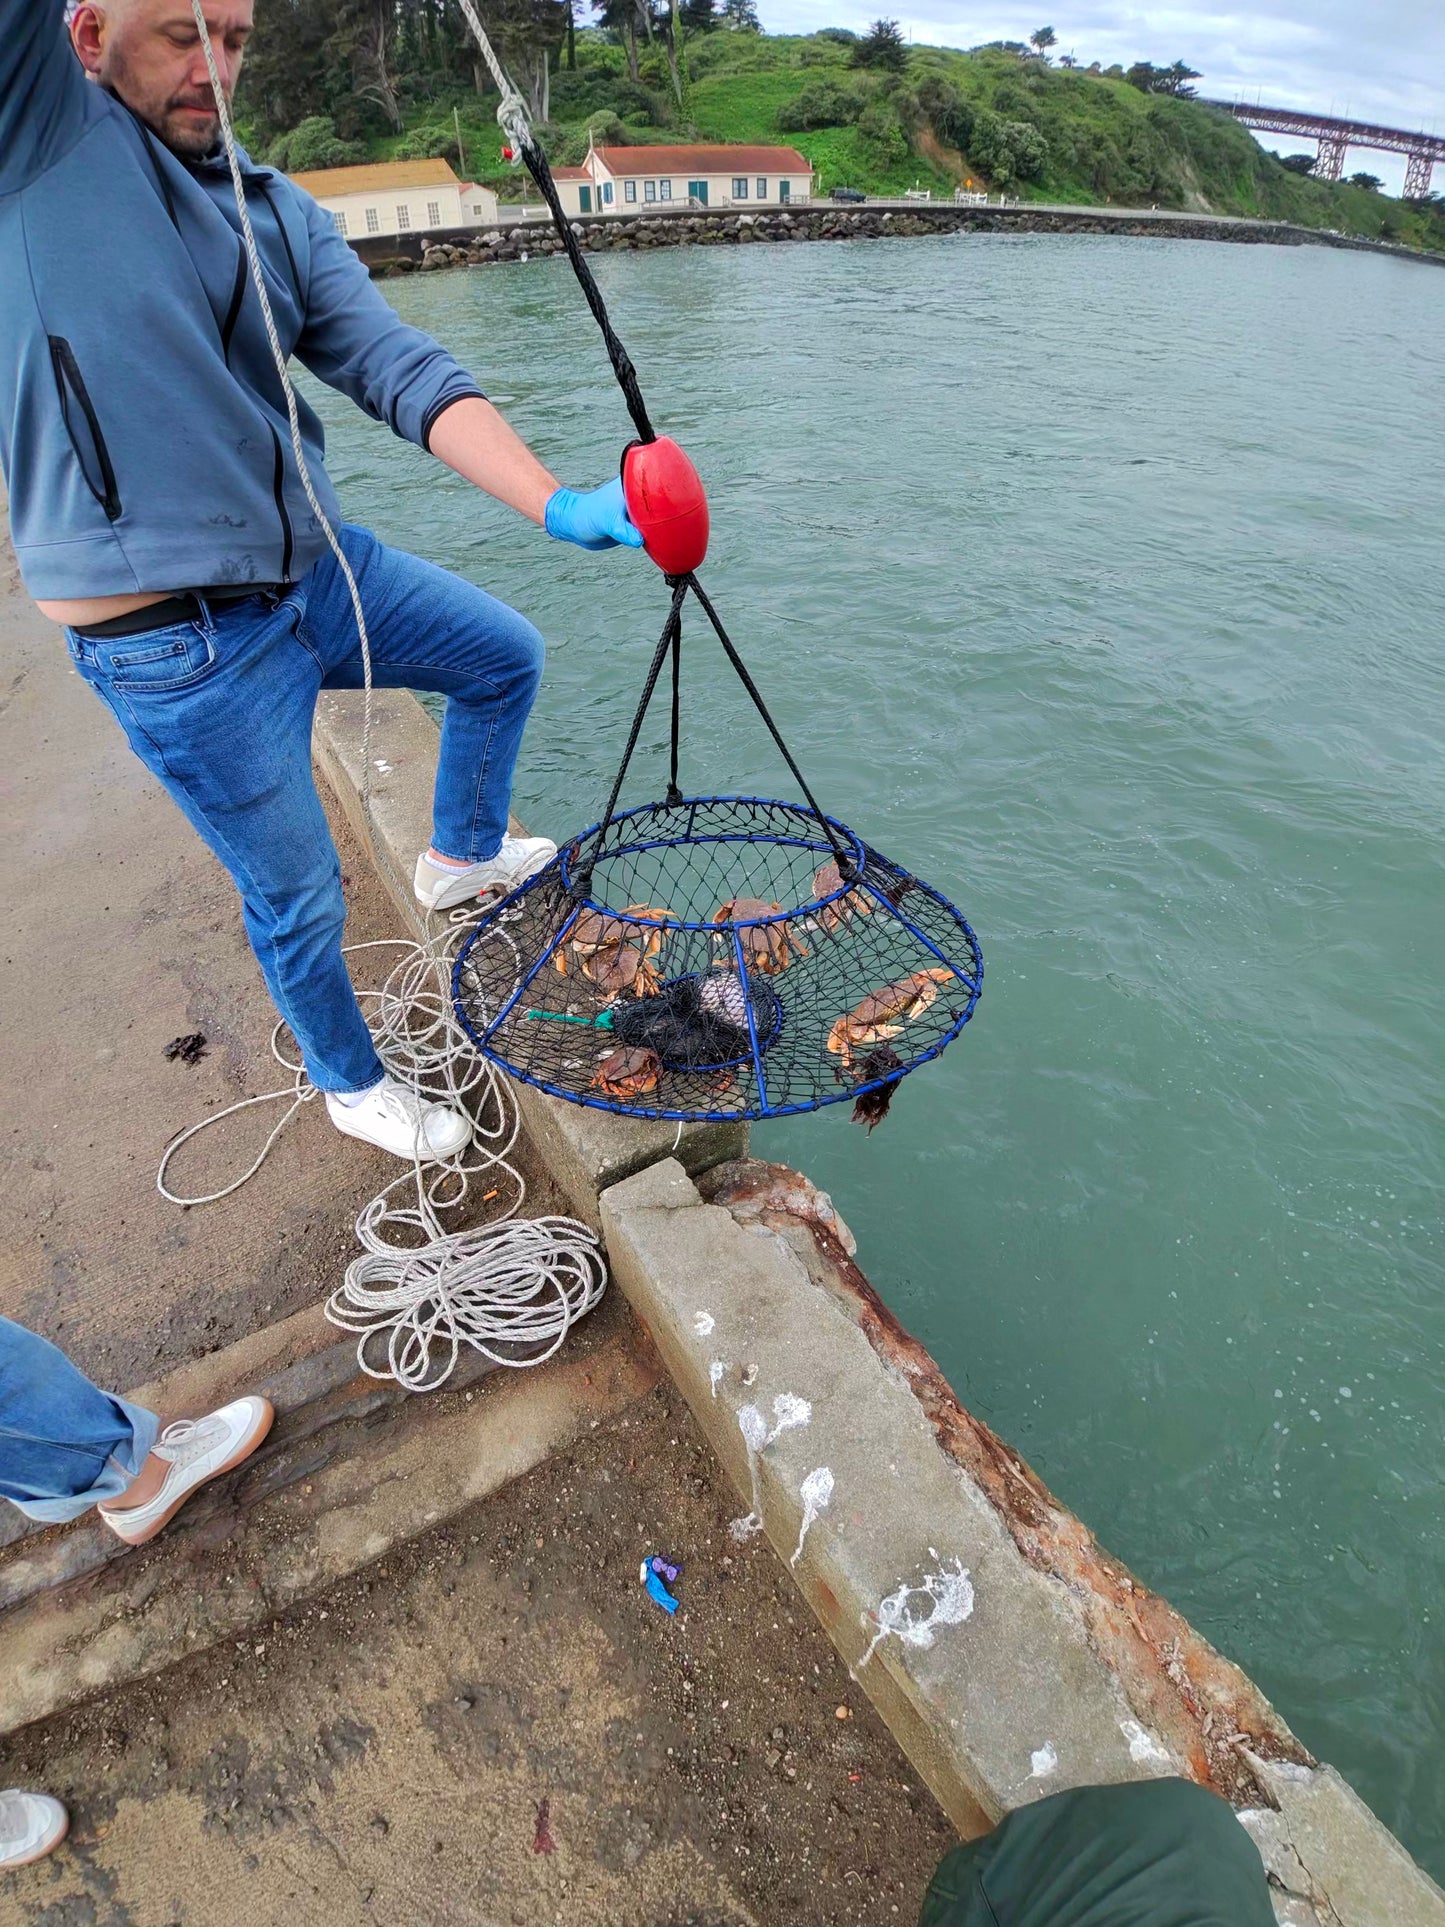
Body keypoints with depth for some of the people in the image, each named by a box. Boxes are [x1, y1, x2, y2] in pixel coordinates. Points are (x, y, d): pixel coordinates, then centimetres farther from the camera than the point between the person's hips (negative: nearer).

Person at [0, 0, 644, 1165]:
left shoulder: (280, 211, 7)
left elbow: (403, 371, -6)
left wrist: (555, 504, -20)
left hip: (319, 566, 7)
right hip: (181, 649, -6)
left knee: (507, 657, 18)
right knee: (298, 897, 5)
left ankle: (462, 858, 39)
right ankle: (352, 1085, 33)